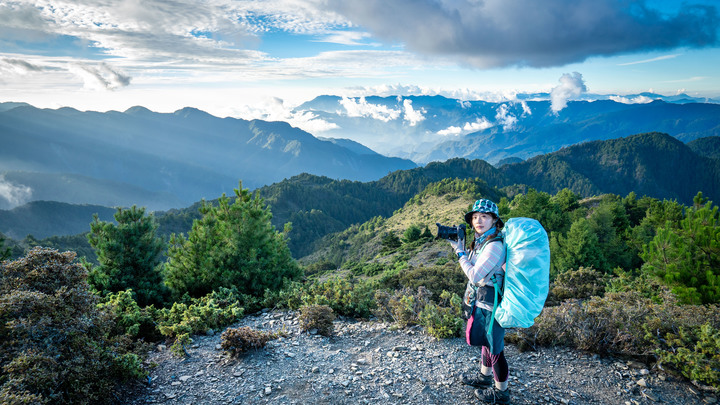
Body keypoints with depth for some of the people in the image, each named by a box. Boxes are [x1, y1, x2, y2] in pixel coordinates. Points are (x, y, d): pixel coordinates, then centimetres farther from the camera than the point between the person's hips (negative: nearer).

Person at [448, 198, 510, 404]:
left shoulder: (494, 245, -26)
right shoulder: (481, 240, 2)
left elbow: (475, 275, -24)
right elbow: (474, 268, 12)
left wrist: (460, 252, -15)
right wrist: (459, 246, 3)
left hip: (491, 304, -9)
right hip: (482, 301, 9)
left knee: (495, 349, 8)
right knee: (487, 342, 26)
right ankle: (484, 377, 46)